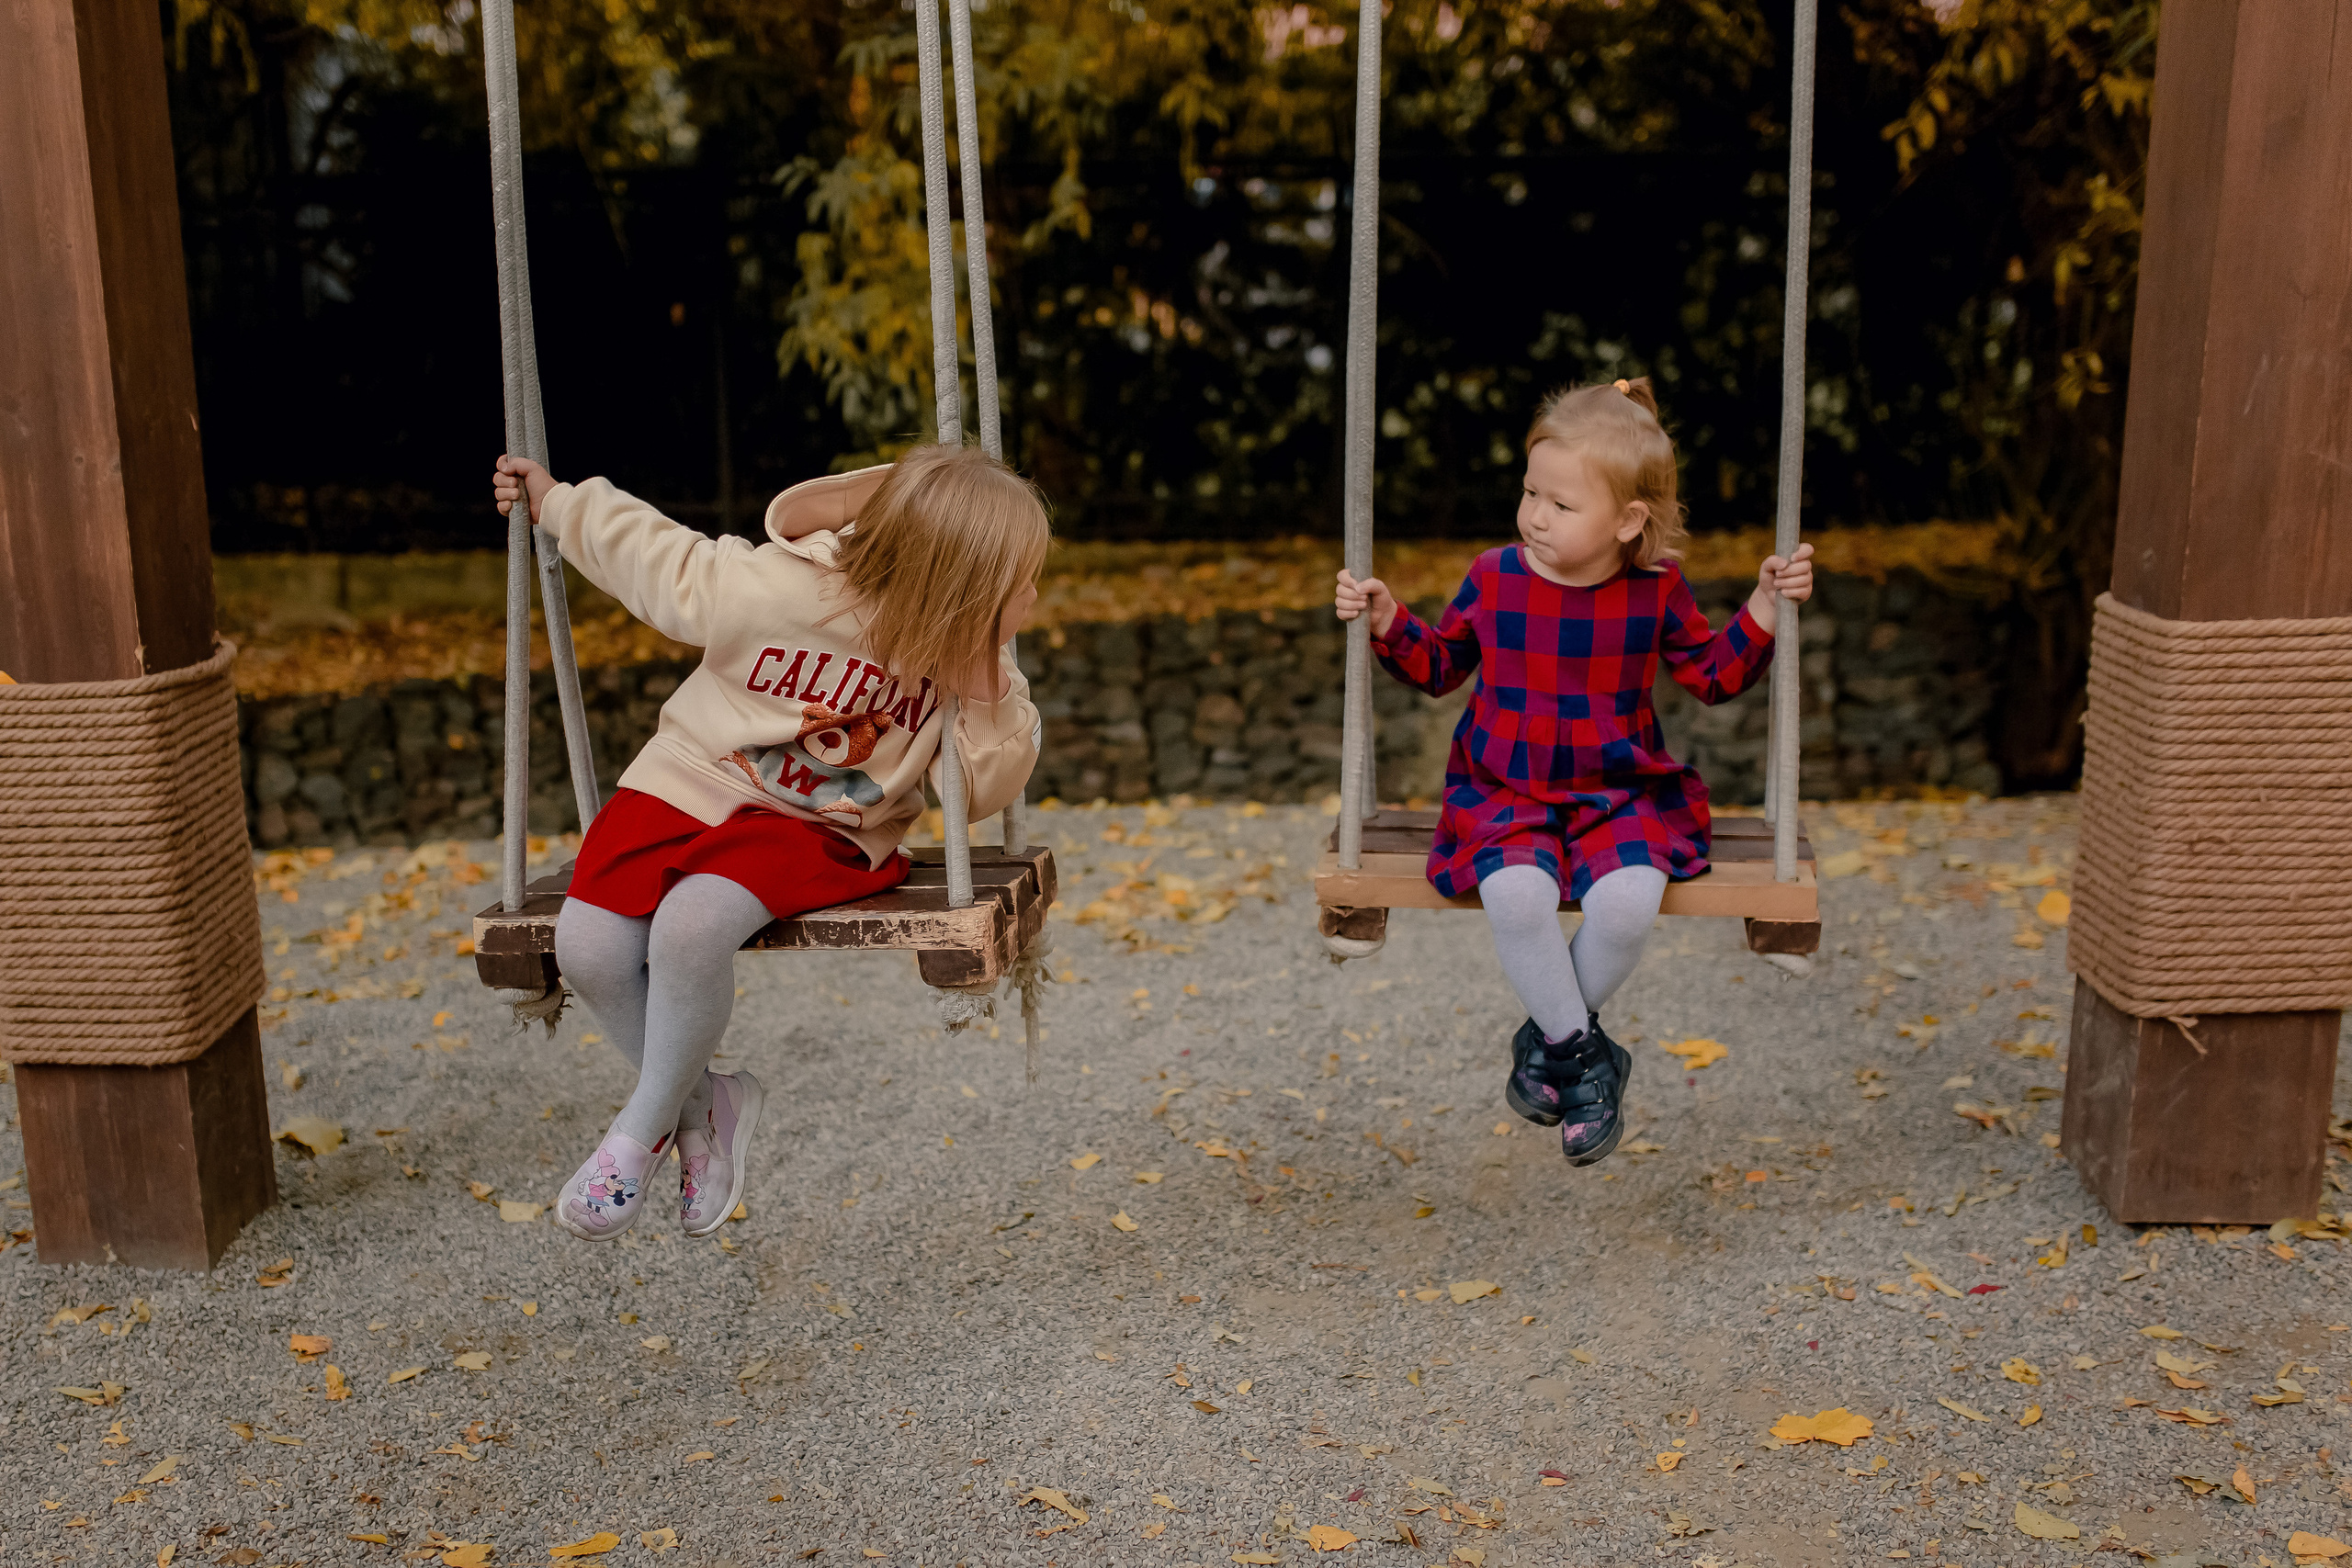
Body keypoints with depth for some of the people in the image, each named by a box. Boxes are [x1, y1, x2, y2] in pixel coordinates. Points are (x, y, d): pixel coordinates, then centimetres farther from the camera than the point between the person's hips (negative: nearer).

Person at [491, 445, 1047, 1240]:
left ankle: (642, 1128, -5)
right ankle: (701, 1104, 6)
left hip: (818, 830, -1)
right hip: (689, 786, 1)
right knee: (588, 944, -19)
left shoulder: (964, 655, -12)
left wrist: (992, 697, -25)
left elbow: (977, 793, -8)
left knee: (692, 926, -29)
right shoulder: (766, 590, -21)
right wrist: (555, 501, 7)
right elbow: (653, 554, -3)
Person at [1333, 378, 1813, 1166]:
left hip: (1620, 796, 0)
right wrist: (1390, 625, -5)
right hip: (1506, 793, 0)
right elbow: (1439, 666, 12)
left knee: (1627, 901, -30)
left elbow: (1715, 675, 10)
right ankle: (1584, 1056, -8)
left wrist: (1762, 608, -3)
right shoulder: (1495, 578, -2)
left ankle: (1548, 1039, 1)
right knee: (1516, 896, -32)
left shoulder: (1655, 593, -2)